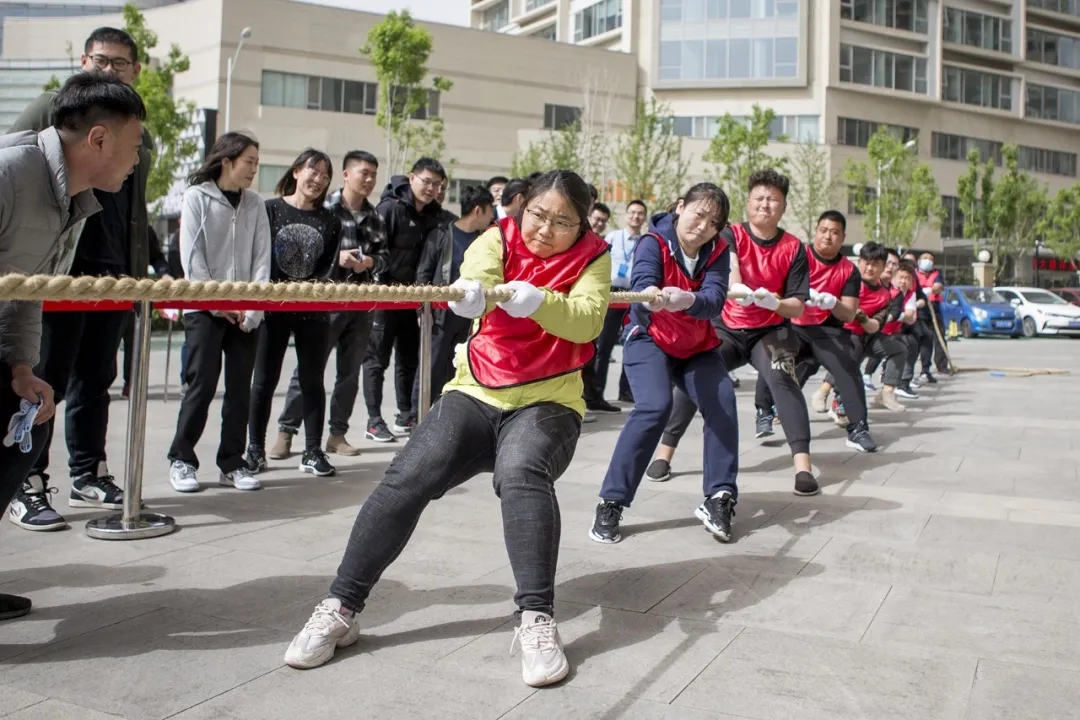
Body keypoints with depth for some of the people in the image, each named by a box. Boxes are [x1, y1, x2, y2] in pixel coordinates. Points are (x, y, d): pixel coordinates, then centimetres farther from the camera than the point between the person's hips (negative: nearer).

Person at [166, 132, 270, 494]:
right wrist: (217, 303, -10)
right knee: (202, 385, -5)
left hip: (245, 311, 4)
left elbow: (262, 258, 5)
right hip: (204, 308, -4)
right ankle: (181, 459, 9)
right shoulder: (197, 197, -1)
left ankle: (232, 464, 13)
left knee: (240, 387, 4)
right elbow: (191, 257, -6)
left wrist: (253, 307, -6)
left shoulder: (255, 204, 9)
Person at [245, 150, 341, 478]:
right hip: (273, 306, -2)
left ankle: (313, 451, 13)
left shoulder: (330, 220, 8)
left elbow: (330, 265, 2)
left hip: (315, 309, 2)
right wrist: (276, 288, -17)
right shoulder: (270, 209, 0)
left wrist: (310, 285, -15)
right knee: (264, 380, 4)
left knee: (312, 380, 6)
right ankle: (255, 448, 16)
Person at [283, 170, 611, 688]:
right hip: (477, 393, 2)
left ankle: (537, 620, -30)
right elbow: (480, 272, -23)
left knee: (521, 475, -34)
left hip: (547, 402, -2)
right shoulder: (498, 239, 2)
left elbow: (586, 320, -18)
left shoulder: (592, 258, 0)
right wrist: (470, 292, -48)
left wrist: (537, 302, -39)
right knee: (405, 479, -18)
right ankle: (340, 609, -7)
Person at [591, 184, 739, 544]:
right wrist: (652, 297, -63)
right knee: (655, 407, -26)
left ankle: (719, 498, -7)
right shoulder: (653, 243, -19)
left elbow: (715, 300, -27)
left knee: (722, 401, -19)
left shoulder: (718, 252, -10)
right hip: (650, 340, -4)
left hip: (698, 346, 4)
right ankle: (611, 502, -18)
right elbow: (642, 284, -38)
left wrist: (687, 299, -51)